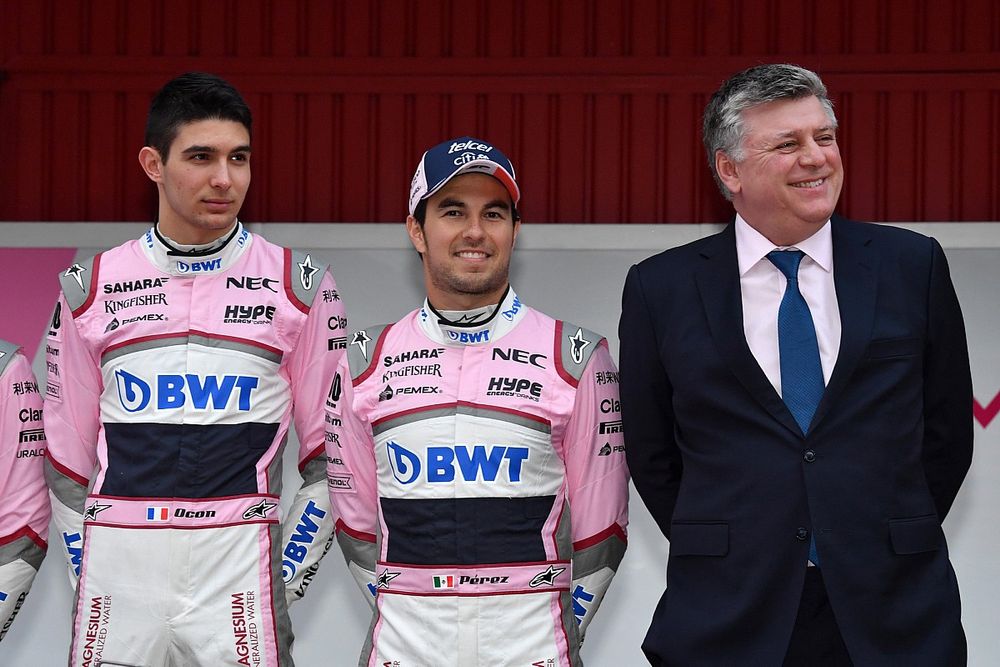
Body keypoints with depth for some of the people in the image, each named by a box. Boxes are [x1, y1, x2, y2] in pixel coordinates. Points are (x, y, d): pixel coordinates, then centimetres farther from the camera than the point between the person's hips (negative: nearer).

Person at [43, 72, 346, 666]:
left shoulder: (299, 285, 2)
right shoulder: (90, 288, 7)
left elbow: (330, 455, 5)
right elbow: (67, 459, 12)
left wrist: (285, 581, 0)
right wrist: (87, 577, 7)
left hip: (239, 570, -1)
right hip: (116, 579, 1)